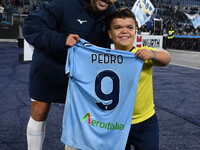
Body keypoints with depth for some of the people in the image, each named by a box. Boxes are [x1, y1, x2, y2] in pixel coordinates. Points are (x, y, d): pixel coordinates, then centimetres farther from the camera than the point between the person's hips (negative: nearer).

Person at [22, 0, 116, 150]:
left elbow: (104, 44, 4)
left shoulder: (111, 13, -10)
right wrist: (60, 40, -44)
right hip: (48, 64, -3)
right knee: (39, 113, 2)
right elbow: (30, 26, -31)